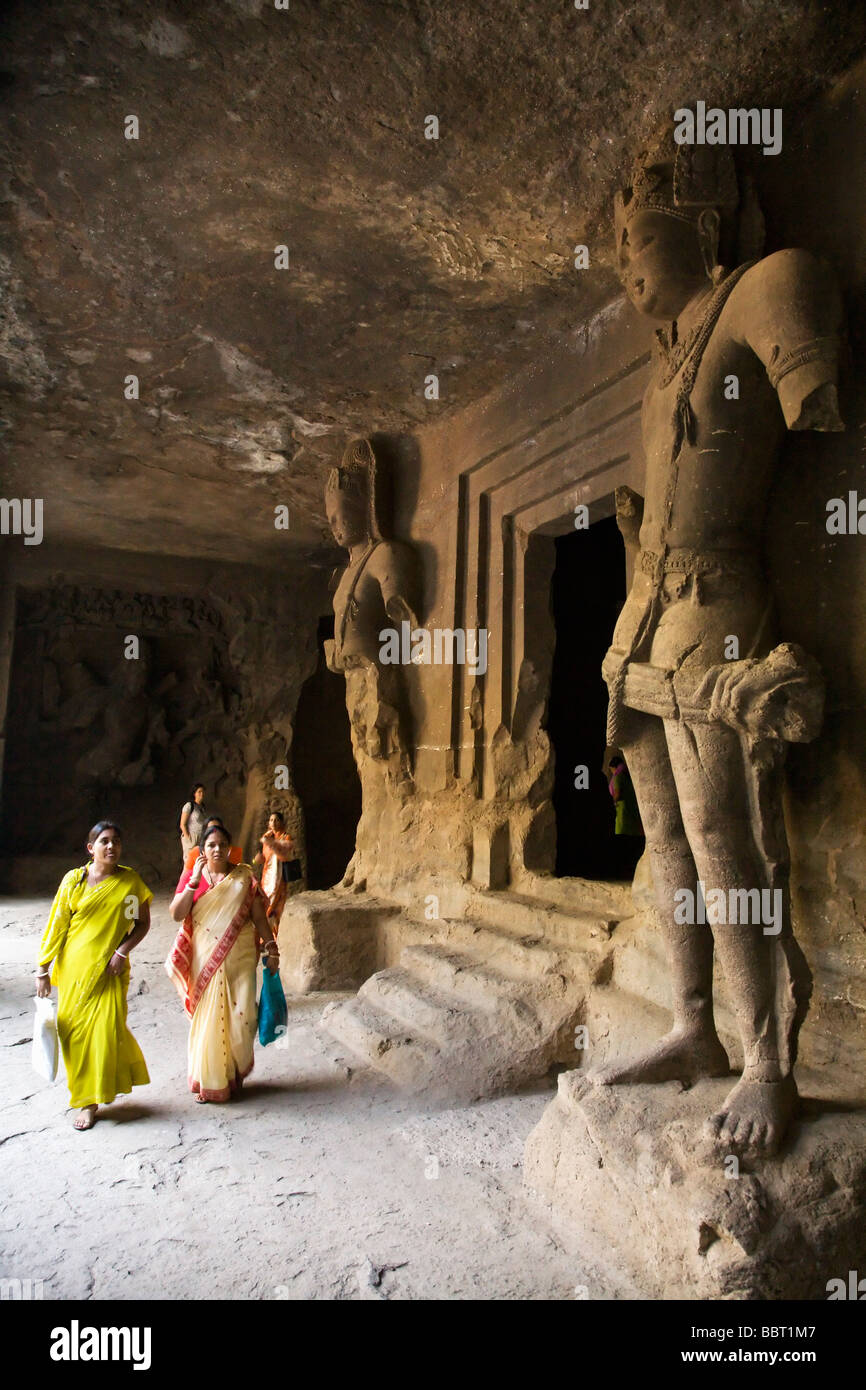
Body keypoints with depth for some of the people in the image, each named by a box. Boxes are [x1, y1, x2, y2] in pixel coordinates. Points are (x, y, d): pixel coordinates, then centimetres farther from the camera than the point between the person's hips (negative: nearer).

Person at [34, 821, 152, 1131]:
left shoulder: (130, 881, -1)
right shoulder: (74, 880, -1)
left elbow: (143, 923, 4)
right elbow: (57, 925, 2)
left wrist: (122, 952, -10)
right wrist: (43, 969, 2)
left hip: (109, 970, -1)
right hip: (73, 969, 1)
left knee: (106, 1030, -5)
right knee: (75, 1032, 6)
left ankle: (93, 1100, 14)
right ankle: (84, 1095, 29)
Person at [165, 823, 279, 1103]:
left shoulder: (244, 876, 2)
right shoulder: (191, 876, 3)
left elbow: (259, 917, 4)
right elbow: (176, 914, -9)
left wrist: (271, 948, 0)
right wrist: (194, 881, -17)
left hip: (239, 960, 0)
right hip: (205, 961, 0)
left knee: (241, 1016, -1)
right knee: (207, 1018, 3)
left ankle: (236, 1073, 22)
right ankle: (206, 1081, 20)